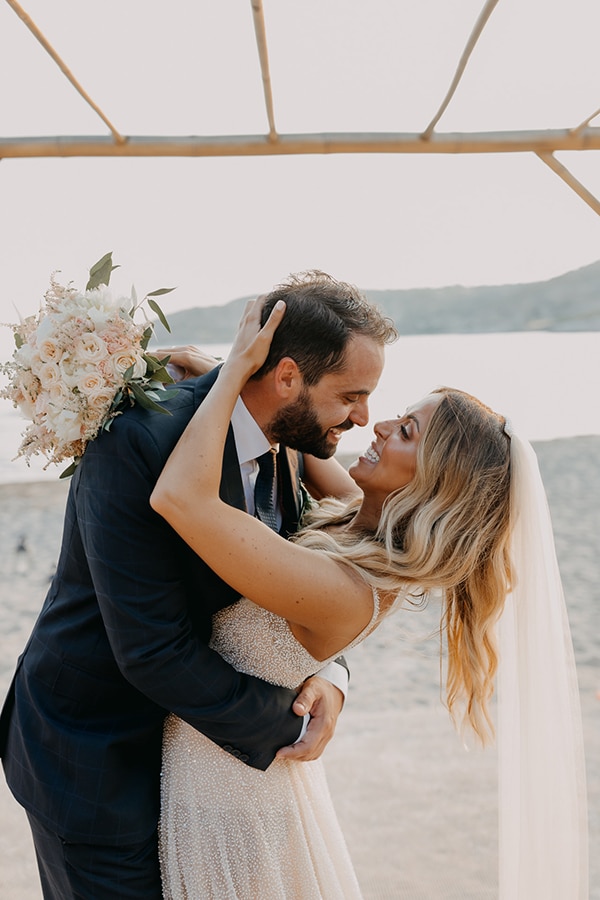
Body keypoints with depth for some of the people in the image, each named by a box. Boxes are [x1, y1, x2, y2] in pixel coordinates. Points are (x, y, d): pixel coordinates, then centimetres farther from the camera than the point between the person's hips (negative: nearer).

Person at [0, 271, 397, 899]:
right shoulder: (138, 442, -29)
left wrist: (329, 672, -12)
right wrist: (284, 724, -19)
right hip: (95, 761, -7)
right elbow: (153, 651, -29)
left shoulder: (286, 440, -5)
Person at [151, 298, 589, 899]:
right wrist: (232, 375, -4)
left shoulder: (344, 592, -34)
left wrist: (238, 369, -32)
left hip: (223, 791, -8)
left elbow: (179, 496, -43)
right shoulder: (359, 526, -8)